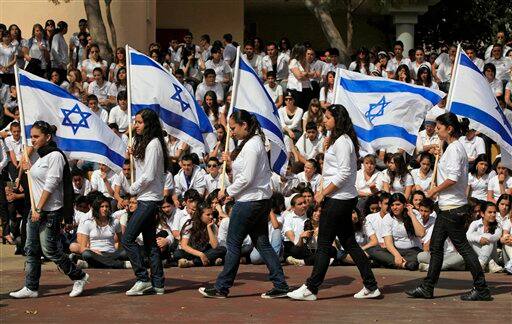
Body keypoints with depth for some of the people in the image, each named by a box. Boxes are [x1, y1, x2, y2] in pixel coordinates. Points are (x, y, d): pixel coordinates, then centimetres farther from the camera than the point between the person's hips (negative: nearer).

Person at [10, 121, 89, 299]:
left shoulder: (55, 156, -12)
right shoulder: (41, 156, 16)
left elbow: (51, 184, -18)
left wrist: (39, 209, -20)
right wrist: (30, 168, 20)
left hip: (50, 211, -9)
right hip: (36, 210, 9)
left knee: (50, 250, -5)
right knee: (31, 249, 6)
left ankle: (79, 277, 9)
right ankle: (31, 288, 9)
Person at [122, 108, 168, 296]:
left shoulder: (153, 144, -14)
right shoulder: (144, 143, 16)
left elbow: (148, 176, -18)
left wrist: (133, 189, -6)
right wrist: (135, 155, 7)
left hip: (149, 199, -10)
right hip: (146, 198, 10)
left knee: (127, 239, -11)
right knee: (150, 242, 10)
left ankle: (143, 280, -7)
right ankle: (157, 284, 11)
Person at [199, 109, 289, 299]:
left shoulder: (251, 145, -16)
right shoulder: (255, 142, 14)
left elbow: (246, 178, -20)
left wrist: (226, 192, -10)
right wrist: (231, 161, 7)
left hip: (249, 202, -10)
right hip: (260, 200, 10)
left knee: (233, 243, -2)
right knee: (262, 243, 10)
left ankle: (222, 288, 5)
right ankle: (280, 285, 7)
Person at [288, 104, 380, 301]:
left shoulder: (342, 141, -14)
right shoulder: (337, 140, 17)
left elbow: (344, 173, -20)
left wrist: (323, 193, -17)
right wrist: (324, 192, 14)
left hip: (338, 200, -10)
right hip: (345, 199, 10)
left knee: (324, 244, -4)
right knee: (349, 243, 11)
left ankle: (311, 289, 1)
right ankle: (371, 286, 12)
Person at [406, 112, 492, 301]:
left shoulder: (454, 148, -15)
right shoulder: (453, 147, 16)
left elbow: (453, 178, -24)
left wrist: (434, 190, -12)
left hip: (453, 207, -11)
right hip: (447, 206, 11)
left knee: (462, 246, -6)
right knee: (435, 246, 10)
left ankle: (481, 289, -1)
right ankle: (427, 288, 14)